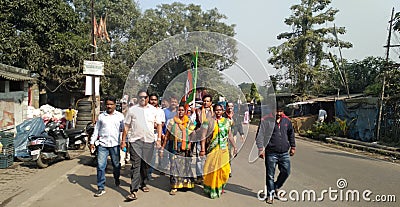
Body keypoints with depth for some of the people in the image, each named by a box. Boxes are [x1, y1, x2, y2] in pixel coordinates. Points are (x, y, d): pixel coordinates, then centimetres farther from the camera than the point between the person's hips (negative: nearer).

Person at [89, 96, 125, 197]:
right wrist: (92, 142, 9)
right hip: (102, 144, 1)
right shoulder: (101, 116, 8)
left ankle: (116, 178, 40)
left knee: (116, 164, 12)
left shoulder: (120, 116, 4)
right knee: (100, 166, -3)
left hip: (115, 144, -1)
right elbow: (96, 130, 13)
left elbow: (123, 129, 7)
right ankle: (101, 188, 5)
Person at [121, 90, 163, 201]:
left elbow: (159, 125, 10)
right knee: (135, 165, -6)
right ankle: (134, 190, -5)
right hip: (135, 141, -2)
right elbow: (126, 126, 7)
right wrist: (123, 141, 4)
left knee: (145, 165, 11)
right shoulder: (132, 110, 6)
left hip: (149, 141, 2)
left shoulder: (153, 110, 9)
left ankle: (143, 184, 31)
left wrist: (159, 139, 1)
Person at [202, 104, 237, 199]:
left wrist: (234, 146, 8)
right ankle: (212, 189, 20)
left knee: (223, 169, 5)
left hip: (224, 149, 2)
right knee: (212, 169, 2)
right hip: (212, 148, -2)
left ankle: (220, 187, 28)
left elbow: (229, 135, 12)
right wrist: (203, 148, -8)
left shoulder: (227, 121, 7)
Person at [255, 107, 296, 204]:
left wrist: (293, 147, 22)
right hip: (271, 153, -4)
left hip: (284, 153, 4)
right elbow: (259, 135, -9)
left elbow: (291, 134, 22)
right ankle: (270, 194, 21)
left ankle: (276, 187, 34)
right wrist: (261, 149, -16)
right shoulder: (266, 121, -7)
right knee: (270, 175, 4)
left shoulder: (287, 121, 8)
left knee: (286, 172, 9)